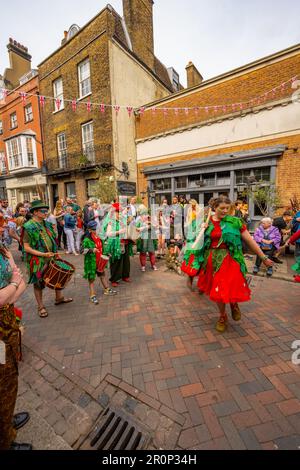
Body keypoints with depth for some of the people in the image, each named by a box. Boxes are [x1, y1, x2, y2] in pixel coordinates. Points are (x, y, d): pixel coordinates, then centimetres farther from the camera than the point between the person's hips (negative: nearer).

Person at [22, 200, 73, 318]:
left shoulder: (46, 224, 5)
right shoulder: (28, 227, -17)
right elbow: (26, 248, -18)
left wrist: (55, 252, 8)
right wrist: (43, 254, -24)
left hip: (51, 258, 7)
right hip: (38, 261, -7)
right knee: (38, 283, 9)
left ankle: (59, 298, 37)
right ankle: (40, 307, 26)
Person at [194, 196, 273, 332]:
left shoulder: (234, 222, -5)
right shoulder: (208, 222, 3)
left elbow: (249, 240, -2)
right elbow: (202, 241, 11)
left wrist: (263, 257, 1)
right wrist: (203, 230, -7)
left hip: (230, 260, -2)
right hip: (212, 260, 3)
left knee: (231, 289, -7)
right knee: (218, 291, 10)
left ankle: (234, 304, 32)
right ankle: (223, 317, 34)